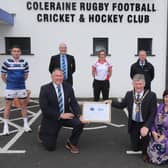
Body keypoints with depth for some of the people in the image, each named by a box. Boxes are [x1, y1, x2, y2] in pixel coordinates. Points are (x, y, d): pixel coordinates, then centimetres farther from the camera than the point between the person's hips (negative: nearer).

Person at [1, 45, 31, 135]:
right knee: (8, 106, 5)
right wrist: (9, 83, 8)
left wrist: (20, 81, 12)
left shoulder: (24, 62, -1)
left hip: (22, 88, 2)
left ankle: (26, 125, 20)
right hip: (10, 88, -2)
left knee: (23, 105, 9)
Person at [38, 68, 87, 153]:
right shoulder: (45, 89, -15)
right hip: (51, 119, -3)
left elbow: (73, 103, -5)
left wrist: (79, 116, -21)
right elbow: (44, 108, -20)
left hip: (66, 115, 3)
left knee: (80, 123, -25)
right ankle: (42, 133, 34)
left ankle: (71, 143, 1)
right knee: (50, 147, 1)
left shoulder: (68, 87, -4)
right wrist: (60, 115, -25)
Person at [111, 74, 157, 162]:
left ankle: (145, 152, 1)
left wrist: (147, 126, -28)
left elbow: (153, 113, -17)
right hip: (133, 124, 3)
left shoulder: (151, 95, -15)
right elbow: (121, 105, 10)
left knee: (144, 132, -31)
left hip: (144, 124, -2)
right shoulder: (129, 94, -3)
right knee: (135, 148, 6)